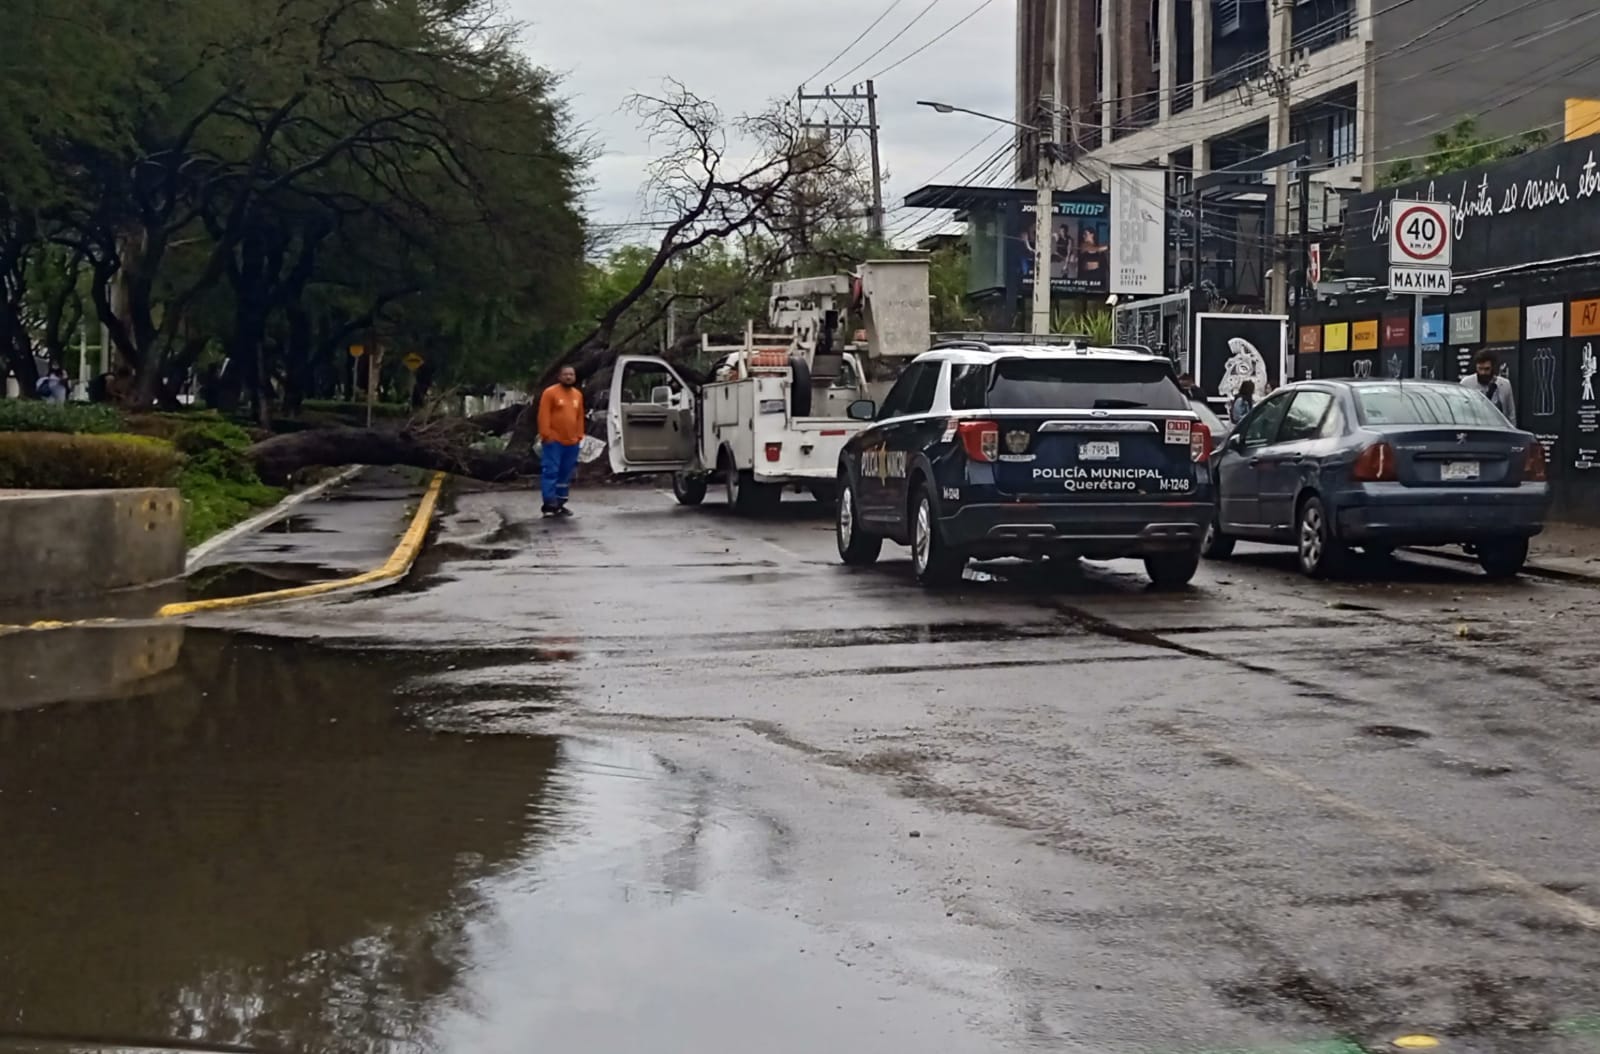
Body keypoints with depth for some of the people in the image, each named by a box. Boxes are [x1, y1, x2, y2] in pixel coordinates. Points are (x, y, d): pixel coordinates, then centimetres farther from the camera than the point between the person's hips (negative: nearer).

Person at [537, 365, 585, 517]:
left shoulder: (578, 394, 14)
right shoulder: (550, 392, -5)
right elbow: (544, 415, -9)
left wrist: (579, 436, 12)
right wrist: (546, 434, -14)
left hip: (572, 442, 6)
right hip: (554, 441, -6)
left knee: (565, 474, 10)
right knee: (551, 472, -9)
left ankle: (560, 503, 16)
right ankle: (549, 503, -10)